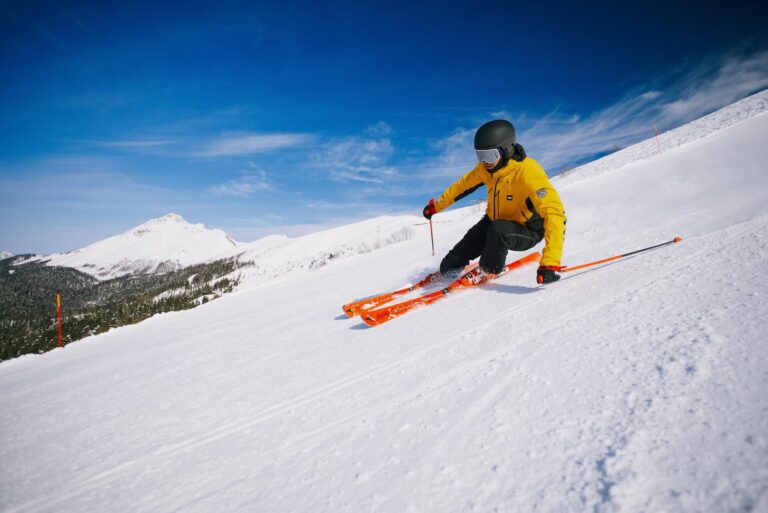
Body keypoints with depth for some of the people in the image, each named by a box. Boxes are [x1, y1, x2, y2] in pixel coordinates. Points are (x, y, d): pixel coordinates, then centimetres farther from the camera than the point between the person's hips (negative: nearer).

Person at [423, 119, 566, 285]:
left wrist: (550, 263, -49)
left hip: (527, 232, -5)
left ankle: (488, 270, -7)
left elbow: (554, 213, -40)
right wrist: (438, 205, 16)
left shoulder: (527, 172, -33)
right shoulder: (486, 168, -13)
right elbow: (464, 185, 7)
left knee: (498, 230, -36)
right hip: (494, 221, 5)